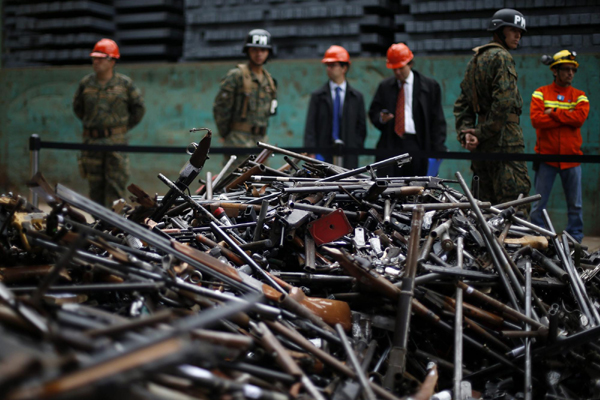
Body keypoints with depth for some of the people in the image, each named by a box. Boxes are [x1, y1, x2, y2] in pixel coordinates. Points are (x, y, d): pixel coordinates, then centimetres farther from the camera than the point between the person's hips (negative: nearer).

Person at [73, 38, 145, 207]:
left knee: (115, 185, -6)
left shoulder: (124, 83, 2)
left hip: (116, 142, -3)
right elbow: (77, 107, 24)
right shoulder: (86, 83, 8)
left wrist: (124, 127, 8)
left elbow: (139, 108, 13)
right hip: (92, 142, 3)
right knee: (95, 185, 5)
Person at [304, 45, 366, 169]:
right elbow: (310, 128, 3)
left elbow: (361, 128, 12)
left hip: (348, 158, 1)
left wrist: (355, 149, -2)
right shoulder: (317, 96, 9)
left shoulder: (357, 97, 11)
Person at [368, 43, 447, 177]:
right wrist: (381, 118, -7)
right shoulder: (384, 86, 14)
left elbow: (437, 121, 5)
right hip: (390, 146, 2)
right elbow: (373, 112, 18)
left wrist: (437, 150, -4)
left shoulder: (430, 86, 6)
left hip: (417, 145, -2)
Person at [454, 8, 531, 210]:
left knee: (486, 203, 12)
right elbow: (504, 101, -19)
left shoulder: (475, 59, 20)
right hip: (505, 140, -9)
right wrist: (482, 134, -13)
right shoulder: (501, 57, -8)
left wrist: (465, 133, 4)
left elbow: (462, 103, 16)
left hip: (484, 143, 9)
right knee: (515, 200, -12)